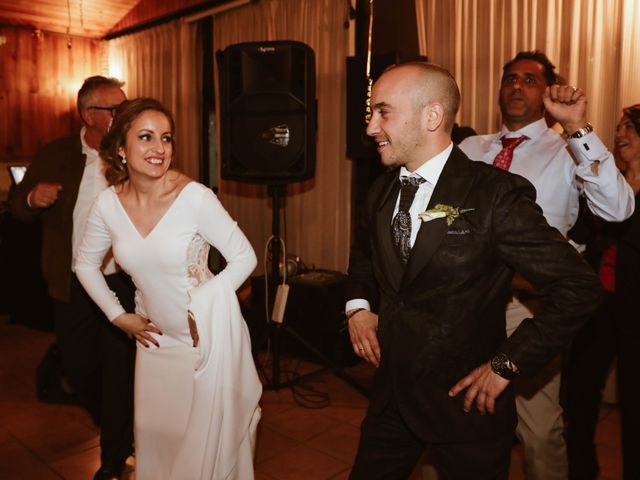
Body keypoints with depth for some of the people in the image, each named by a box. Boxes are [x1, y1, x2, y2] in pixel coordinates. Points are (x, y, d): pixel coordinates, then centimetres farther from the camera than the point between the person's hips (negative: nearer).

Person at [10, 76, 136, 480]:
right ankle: (116, 430, 47)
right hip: (72, 288, 3)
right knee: (79, 369, 17)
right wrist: (33, 198, -18)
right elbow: (18, 207, 4)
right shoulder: (55, 155, -1)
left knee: (119, 372, 6)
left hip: (124, 285, -3)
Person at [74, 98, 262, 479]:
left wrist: (201, 308, -18)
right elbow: (86, 264, 10)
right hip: (155, 337, 4)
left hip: (208, 336, -4)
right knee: (156, 434, 20)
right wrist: (118, 315, 4)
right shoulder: (109, 204, -7)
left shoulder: (195, 197, -21)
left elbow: (245, 257, -14)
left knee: (211, 438, 12)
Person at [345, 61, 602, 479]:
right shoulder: (383, 189, 1)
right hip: (391, 393, 6)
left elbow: (579, 287, -17)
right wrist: (358, 304, 3)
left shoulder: (497, 194, -19)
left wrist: (506, 364, -16)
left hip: (466, 402, -5)